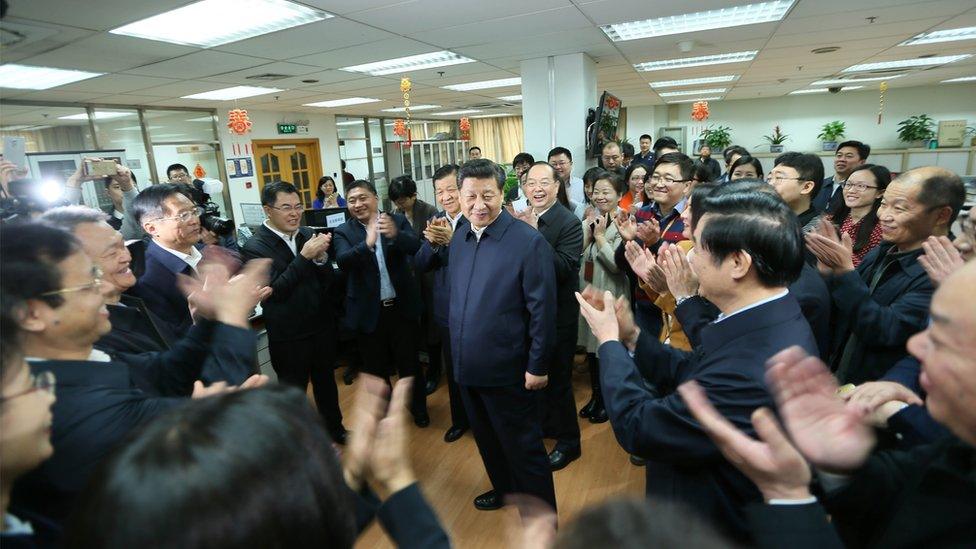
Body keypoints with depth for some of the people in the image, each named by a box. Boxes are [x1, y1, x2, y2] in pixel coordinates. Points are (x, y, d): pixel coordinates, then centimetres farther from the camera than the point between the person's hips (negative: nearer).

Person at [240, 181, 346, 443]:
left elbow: (329, 280, -2)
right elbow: (275, 290, -23)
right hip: (289, 335, -4)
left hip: (322, 325, 4)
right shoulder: (255, 247, -14)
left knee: (326, 381, 23)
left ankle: (334, 428, 45)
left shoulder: (308, 234, -4)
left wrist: (321, 257, -22)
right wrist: (304, 256, -29)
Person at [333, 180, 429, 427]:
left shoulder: (398, 221, -2)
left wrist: (395, 234, -40)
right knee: (376, 368, 16)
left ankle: (419, 408, 38)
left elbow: (415, 246, -19)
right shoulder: (343, 232, -3)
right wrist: (367, 243, -40)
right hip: (369, 312, 0)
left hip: (402, 307, 0)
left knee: (410, 363, 15)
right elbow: (343, 261, -21)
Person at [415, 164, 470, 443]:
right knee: (454, 369, 20)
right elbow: (420, 266, -1)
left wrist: (451, 239, -34)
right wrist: (431, 242, -20)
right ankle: (460, 419, 42)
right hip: (447, 309, 5)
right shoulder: (434, 222, 4)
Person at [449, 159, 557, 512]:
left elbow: (543, 310, -16)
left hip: (509, 373, -7)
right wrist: (458, 347, 14)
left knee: (524, 450, 10)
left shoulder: (529, 242, -17)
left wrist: (537, 367, -14)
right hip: (468, 369, 7)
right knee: (488, 442, 26)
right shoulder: (459, 239, 4)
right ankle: (504, 489, 52)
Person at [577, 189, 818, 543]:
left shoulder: (755, 372, -38)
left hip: (718, 526, -7)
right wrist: (631, 335, -8)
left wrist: (609, 342, -17)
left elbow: (636, 426, -29)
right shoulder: (771, 320, -9)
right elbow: (690, 374, -1)